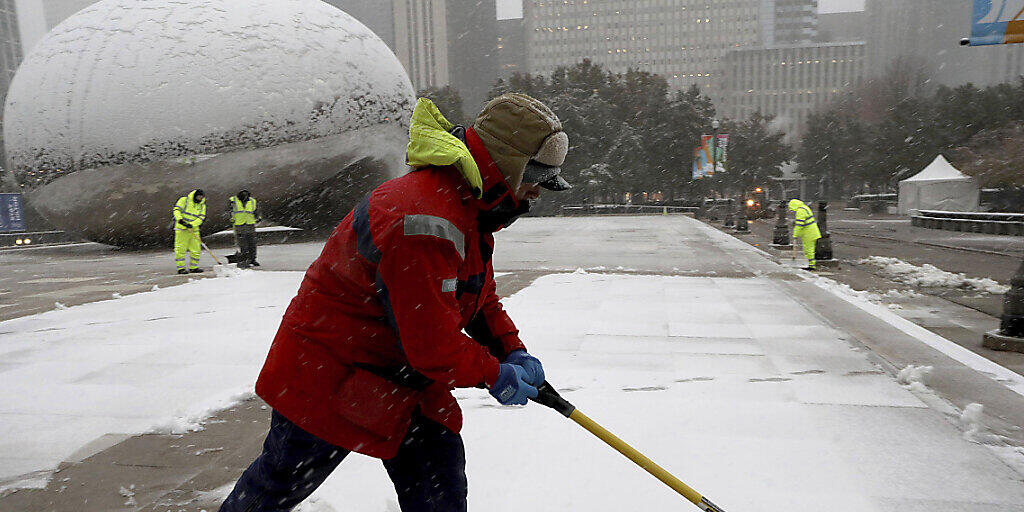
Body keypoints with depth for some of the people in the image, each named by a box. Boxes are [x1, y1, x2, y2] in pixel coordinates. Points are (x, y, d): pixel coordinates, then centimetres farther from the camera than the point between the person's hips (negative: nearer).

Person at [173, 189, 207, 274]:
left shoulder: (202, 206, 8)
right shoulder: (184, 200, -2)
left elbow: (201, 218, -2)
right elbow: (177, 209, -7)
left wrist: (192, 224, -18)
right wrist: (179, 219, -24)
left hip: (193, 229, 5)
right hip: (181, 228, -5)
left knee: (196, 249, 4)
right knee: (181, 249, -4)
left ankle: (193, 267, 15)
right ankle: (180, 268, 1)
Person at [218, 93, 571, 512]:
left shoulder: (470, 206, 3)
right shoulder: (424, 221, -32)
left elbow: (480, 296, 13)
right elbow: (432, 343, -30)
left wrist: (513, 352, 0)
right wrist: (495, 375, -15)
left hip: (406, 377, 9)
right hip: (330, 373, -8)